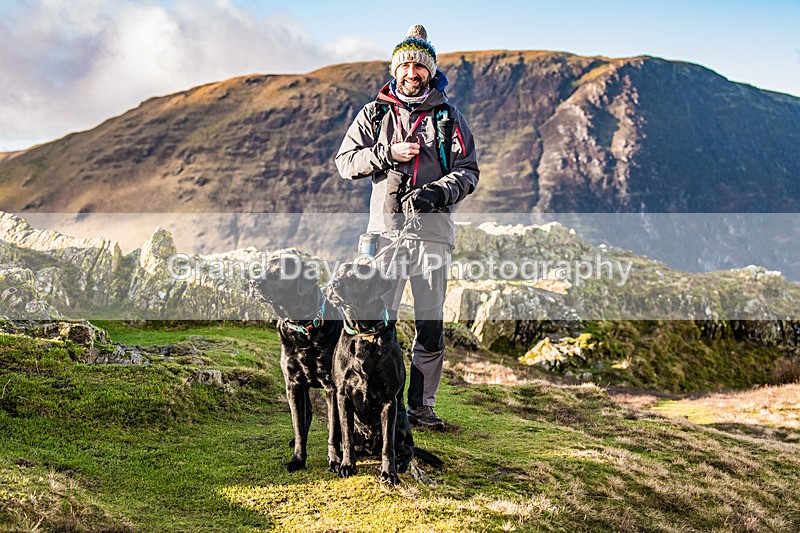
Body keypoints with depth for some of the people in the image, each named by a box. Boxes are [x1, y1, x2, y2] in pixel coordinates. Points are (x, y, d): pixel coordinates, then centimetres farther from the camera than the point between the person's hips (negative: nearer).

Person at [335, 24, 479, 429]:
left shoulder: (449, 117, 11)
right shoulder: (374, 114, 12)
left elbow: (468, 171, 5)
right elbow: (345, 162, 7)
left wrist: (437, 192, -14)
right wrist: (387, 154, -8)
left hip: (432, 228, 1)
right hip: (387, 228, 0)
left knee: (431, 326, 2)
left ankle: (421, 406, 12)